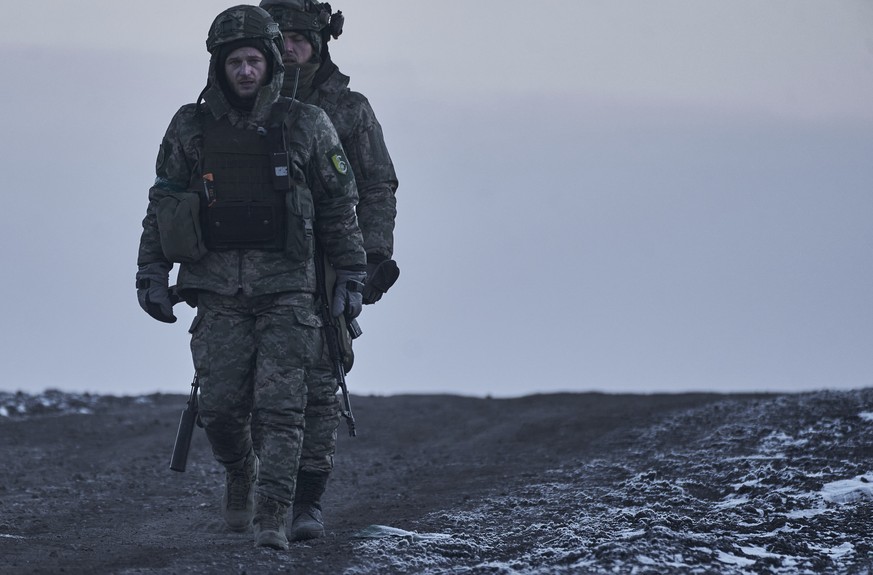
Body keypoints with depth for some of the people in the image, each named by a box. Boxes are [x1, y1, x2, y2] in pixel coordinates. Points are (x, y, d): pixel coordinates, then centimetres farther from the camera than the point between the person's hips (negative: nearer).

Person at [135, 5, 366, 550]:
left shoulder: (307, 126, 2)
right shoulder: (191, 130, 5)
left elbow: (340, 207, 8)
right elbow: (162, 206, 12)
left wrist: (353, 275, 6)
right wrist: (152, 274, 7)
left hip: (286, 286, -1)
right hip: (219, 288, 2)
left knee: (279, 407, -11)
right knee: (221, 406, -2)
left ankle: (272, 520, -10)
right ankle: (241, 474, 29)